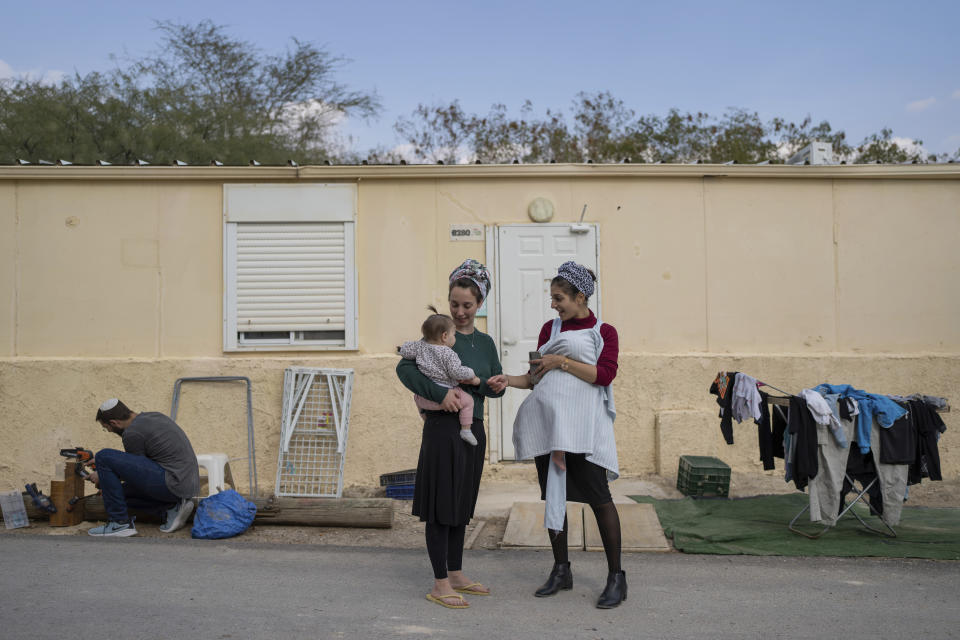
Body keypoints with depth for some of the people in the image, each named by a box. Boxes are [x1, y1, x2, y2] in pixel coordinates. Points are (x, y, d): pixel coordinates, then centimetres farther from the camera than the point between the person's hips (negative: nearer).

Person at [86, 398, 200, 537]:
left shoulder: (132, 433, -11)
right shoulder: (151, 416, 17)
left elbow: (138, 469, 2)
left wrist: (102, 477, 14)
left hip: (173, 483, -10)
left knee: (104, 457, -8)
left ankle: (120, 523, -2)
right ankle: (170, 507, 8)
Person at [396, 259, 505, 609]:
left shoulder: (485, 342, 11)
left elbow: (494, 381, 15)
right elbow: (405, 367, -16)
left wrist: (497, 386, -8)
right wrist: (439, 392, -25)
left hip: (474, 429, 7)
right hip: (443, 427, -7)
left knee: (461, 505, 14)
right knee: (440, 505, -2)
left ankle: (456, 574, 26)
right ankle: (440, 583, 7)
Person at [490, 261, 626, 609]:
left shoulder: (604, 331, 3)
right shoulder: (550, 328, 15)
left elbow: (604, 375, -11)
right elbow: (538, 377, 16)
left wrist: (562, 362, -12)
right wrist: (508, 380, -1)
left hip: (583, 423, -5)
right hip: (548, 420, 5)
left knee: (597, 495, -5)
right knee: (552, 495, 9)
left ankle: (616, 577, 5)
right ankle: (561, 570, 22)